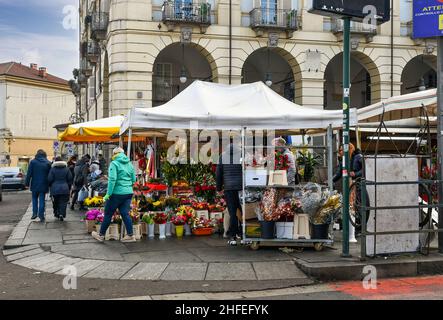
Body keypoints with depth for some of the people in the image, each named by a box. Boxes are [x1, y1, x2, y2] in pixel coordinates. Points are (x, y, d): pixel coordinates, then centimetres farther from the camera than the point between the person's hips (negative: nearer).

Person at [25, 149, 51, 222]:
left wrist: (27, 183, 2)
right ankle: (41, 216, 0)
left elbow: (29, 173, -4)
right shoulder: (48, 163, 0)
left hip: (35, 184, 0)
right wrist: (49, 185, 9)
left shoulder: (33, 162, -3)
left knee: (34, 199, 17)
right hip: (43, 185, 0)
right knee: (42, 200, 3)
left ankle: (35, 213, 9)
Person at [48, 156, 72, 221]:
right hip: (64, 189, 0)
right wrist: (69, 187, 14)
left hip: (55, 189, 0)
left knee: (56, 202, 15)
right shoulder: (66, 169, 2)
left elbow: (50, 180, -3)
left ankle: (56, 213, 23)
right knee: (63, 202, -1)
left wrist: (51, 187, 14)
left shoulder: (53, 169, -3)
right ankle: (62, 214, -15)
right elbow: (70, 179, 4)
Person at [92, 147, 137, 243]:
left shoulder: (114, 163, -8)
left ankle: (101, 235, 18)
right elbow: (133, 180, 13)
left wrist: (108, 194, -15)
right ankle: (130, 235, 7)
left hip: (117, 192, -6)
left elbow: (112, 179, -17)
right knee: (125, 213, 9)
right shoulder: (129, 164, 11)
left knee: (108, 214, 6)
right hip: (128, 192, 6)